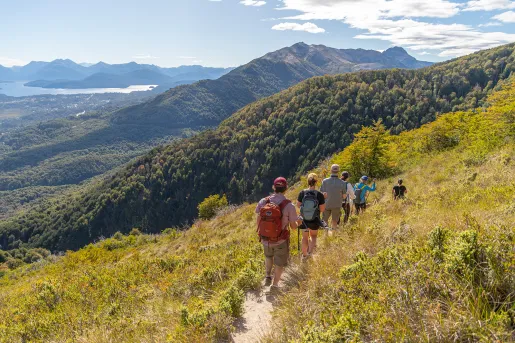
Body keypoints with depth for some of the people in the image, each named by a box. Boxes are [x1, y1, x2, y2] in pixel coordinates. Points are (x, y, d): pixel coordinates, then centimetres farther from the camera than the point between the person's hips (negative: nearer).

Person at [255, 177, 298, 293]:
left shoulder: (263, 202, -12)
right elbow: (293, 226, -12)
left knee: (268, 256, 34)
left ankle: (268, 276, 33)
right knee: (280, 264, 20)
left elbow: (258, 220, 0)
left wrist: (260, 233, 18)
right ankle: (274, 285, 28)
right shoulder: (289, 206, -20)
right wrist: (298, 223, 11)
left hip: (265, 239, 3)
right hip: (281, 241, -3)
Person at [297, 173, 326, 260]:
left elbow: (298, 205, -1)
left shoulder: (302, 193, -14)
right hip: (314, 221, -1)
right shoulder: (319, 195, -19)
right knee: (313, 236, 25)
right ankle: (310, 250, 2)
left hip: (304, 220, 1)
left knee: (305, 237, 23)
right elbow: (322, 210, -13)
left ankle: (304, 254, 38)